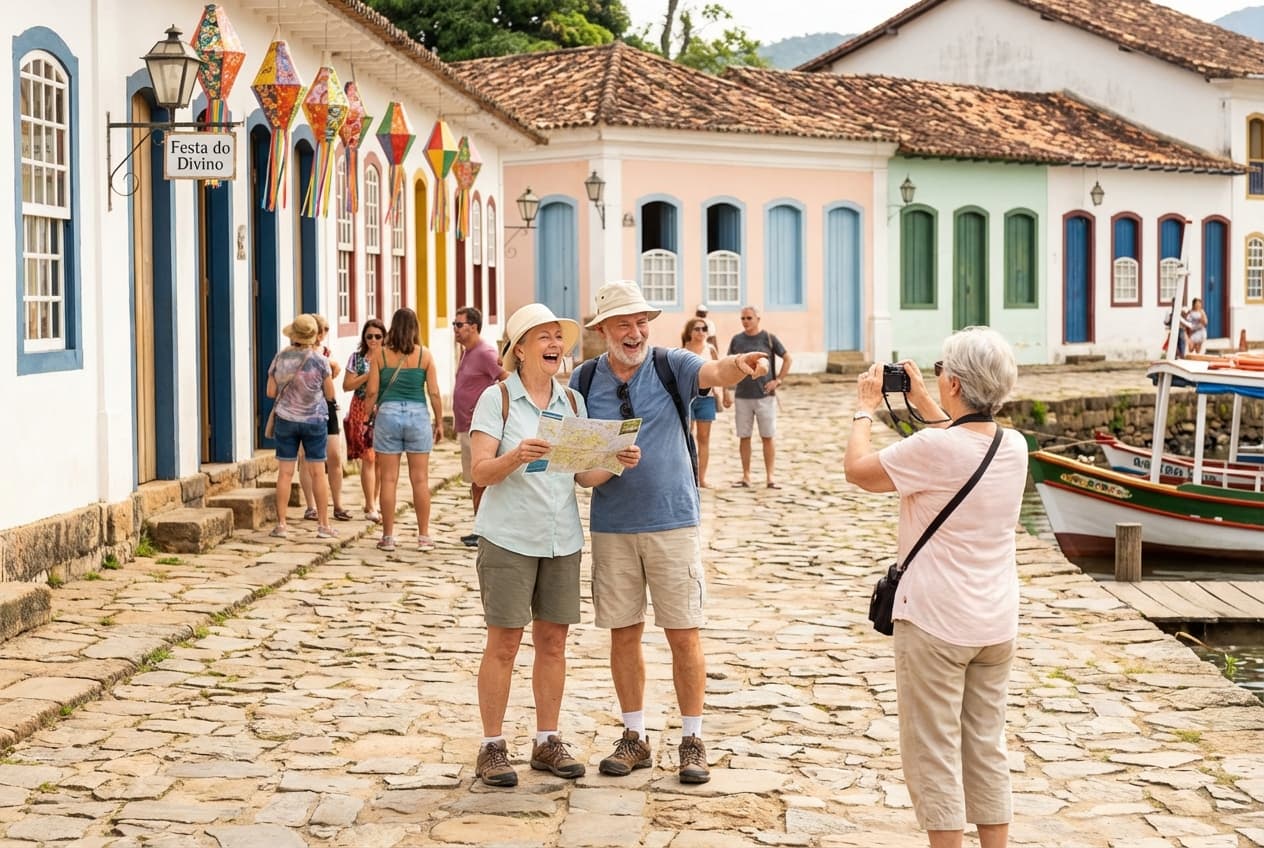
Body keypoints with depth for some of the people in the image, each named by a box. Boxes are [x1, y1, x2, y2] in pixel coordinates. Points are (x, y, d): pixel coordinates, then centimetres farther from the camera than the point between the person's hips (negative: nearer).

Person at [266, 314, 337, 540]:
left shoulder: (280, 358, -2)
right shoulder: (320, 360, -8)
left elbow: (271, 392, 2)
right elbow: (330, 394, -2)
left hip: (286, 420, 2)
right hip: (315, 420, -1)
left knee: (285, 473, 4)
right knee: (317, 473, 4)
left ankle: (281, 524, 3)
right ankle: (323, 525, 7)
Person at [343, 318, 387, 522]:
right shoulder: (357, 357, 3)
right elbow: (347, 385, -1)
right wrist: (368, 376, -12)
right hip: (362, 411, -2)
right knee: (368, 458, -8)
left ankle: (373, 501, 19)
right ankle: (371, 507, -7)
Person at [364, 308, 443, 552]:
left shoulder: (380, 355, -1)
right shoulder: (424, 355, -1)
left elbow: (372, 392, -2)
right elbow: (434, 393, -1)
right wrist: (439, 422, 8)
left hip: (387, 415, 0)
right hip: (418, 415, 0)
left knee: (388, 479, 5)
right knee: (420, 479, 6)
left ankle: (388, 537, 8)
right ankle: (424, 537, 8)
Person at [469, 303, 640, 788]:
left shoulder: (572, 401, 9)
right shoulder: (497, 398, -5)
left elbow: (585, 475, 9)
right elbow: (480, 472, -12)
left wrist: (619, 462, -11)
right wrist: (516, 455, -31)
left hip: (562, 539, 5)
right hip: (509, 538, -5)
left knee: (553, 640, 9)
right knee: (504, 642, -1)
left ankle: (547, 742, 19)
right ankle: (491, 748, 7)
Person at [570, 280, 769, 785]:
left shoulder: (670, 366, -3)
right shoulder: (584, 380, 4)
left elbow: (714, 373, -24)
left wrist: (738, 366, -47)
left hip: (673, 521, -2)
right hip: (612, 527, 2)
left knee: (684, 633, 0)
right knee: (623, 633, 9)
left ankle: (692, 740, 11)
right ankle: (634, 737, 21)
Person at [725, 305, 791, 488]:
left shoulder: (769, 338, -1)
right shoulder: (737, 340, 5)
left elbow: (787, 358, 5)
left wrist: (778, 380, -4)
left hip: (765, 396, -2)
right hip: (742, 396, 2)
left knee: (767, 437, 1)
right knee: (744, 437, 5)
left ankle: (770, 477, 6)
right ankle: (746, 476, 12)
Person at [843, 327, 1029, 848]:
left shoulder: (934, 447, -21)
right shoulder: (1014, 448, 0)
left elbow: (858, 469, -7)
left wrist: (866, 409, 7)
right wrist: (925, 406, 24)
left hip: (935, 623, -7)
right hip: (997, 624, 7)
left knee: (933, 750, 3)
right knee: (987, 747, 15)